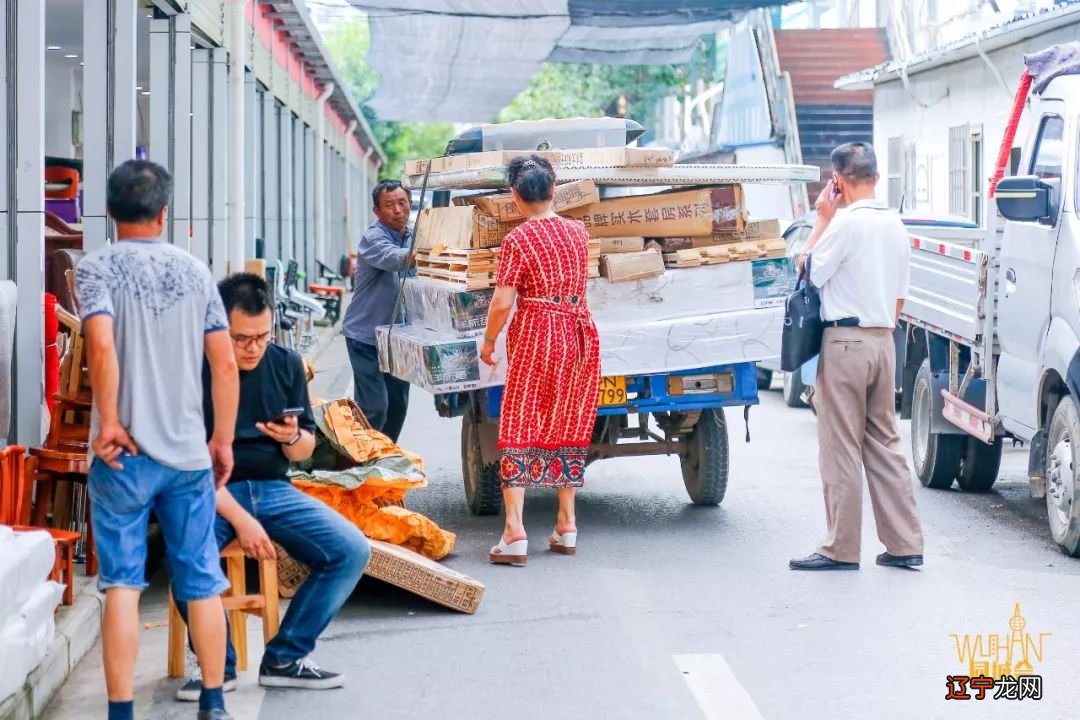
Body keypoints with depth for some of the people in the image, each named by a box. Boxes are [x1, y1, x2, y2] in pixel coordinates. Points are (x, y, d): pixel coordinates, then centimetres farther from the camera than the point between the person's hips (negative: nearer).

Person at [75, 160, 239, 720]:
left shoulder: (97, 268, -4)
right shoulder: (195, 271, 7)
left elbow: (102, 347, -19)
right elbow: (225, 365, 5)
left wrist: (108, 423, -11)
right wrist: (223, 439, 14)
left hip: (125, 454, -3)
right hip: (189, 452, 3)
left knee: (122, 583, 1)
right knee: (202, 583, 10)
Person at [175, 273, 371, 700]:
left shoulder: (286, 365, 5)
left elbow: (305, 451, 11)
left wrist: (294, 438, -14)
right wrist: (240, 519, -21)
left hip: (273, 488, 5)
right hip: (211, 492, -4)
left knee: (352, 551, -15)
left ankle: (285, 658, -2)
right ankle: (219, 666, -10)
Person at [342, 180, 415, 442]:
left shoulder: (413, 238, 9)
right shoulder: (373, 238, -16)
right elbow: (392, 258, -38)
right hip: (366, 335, -7)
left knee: (398, 405, 11)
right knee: (374, 408, -14)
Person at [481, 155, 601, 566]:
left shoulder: (518, 240, -11)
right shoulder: (578, 232, 5)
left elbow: (502, 302, -13)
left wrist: (489, 341, 1)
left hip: (535, 336, -5)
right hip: (579, 334, 5)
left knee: (519, 426, -2)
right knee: (568, 425, 15)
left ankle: (515, 532, -11)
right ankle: (566, 525, 19)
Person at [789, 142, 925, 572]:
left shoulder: (847, 222, -15)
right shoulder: (895, 225, 11)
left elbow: (810, 271, -6)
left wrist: (822, 219, -1)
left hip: (845, 341, -8)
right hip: (883, 341, 8)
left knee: (841, 448, -2)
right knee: (884, 443, 12)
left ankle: (841, 549, 0)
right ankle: (904, 544, 12)